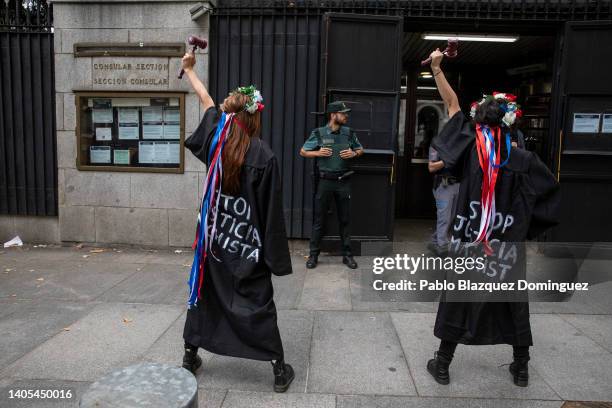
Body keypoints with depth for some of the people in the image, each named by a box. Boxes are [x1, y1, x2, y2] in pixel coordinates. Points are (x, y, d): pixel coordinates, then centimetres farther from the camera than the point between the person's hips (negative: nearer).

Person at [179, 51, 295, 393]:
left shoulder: (217, 139, -3)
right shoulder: (264, 155, -16)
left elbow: (207, 101, 16)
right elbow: (272, 212, -14)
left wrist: (189, 69, 34)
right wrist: (276, 255, -7)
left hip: (214, 239, 4)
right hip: (248, 246, -4)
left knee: (204, 294, 19)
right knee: (259, 304, 5)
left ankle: (190, 357, 33)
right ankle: (280, 369, 13)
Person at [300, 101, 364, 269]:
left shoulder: (349, 133, 3)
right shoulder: (319, 133, -4)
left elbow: (361, 150, 17)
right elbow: (303, 152, 4)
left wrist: (354, 153, -5)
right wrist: (318, 153, -13)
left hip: (343, 181, 2)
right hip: (325, 181, -2)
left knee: (345, 219, 9)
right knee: (319, 219, 5)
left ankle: (347, 254, 21)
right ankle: (314, 254, 16)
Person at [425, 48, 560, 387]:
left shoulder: (471, 149, -7)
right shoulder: (523, 159, -7)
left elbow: (451, 102, -1)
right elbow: (551, 189, 4)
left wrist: (436, 67, 6)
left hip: (468, 239, 0)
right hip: (508, 245, 1)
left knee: (457, 299, 9)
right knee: (513, 301, 16)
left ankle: (442, 365, 18)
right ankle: (521, 368, 30)